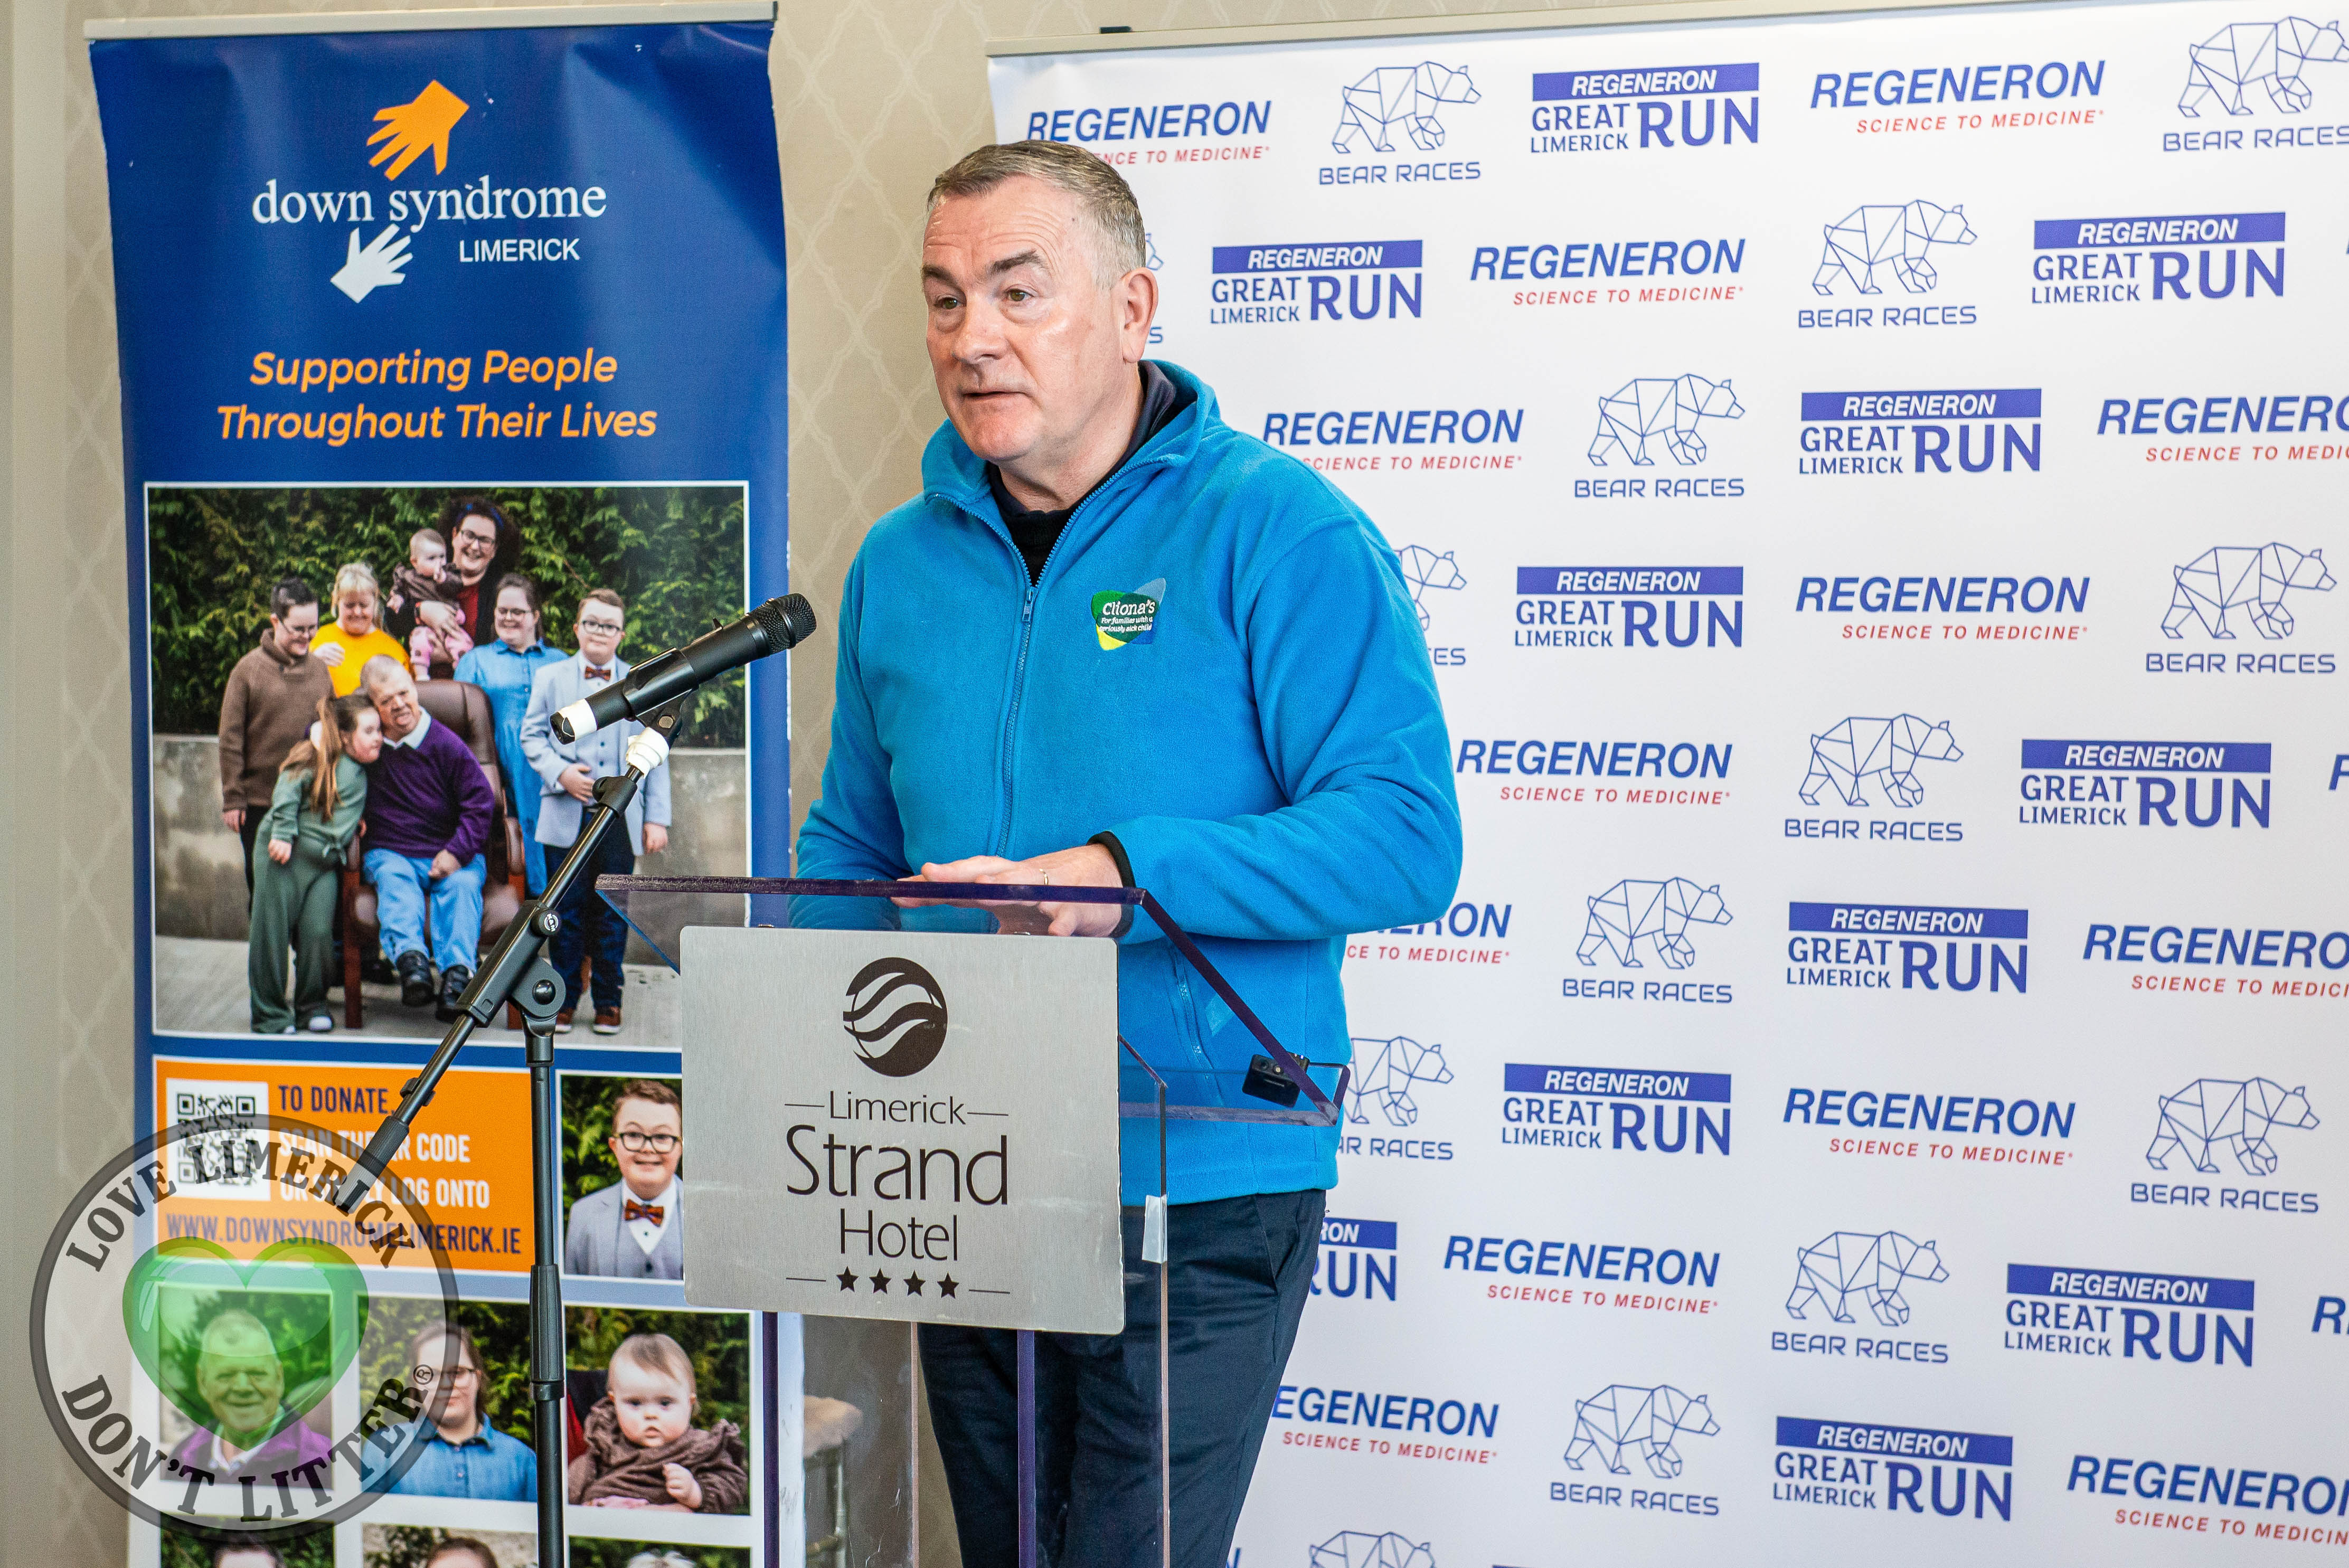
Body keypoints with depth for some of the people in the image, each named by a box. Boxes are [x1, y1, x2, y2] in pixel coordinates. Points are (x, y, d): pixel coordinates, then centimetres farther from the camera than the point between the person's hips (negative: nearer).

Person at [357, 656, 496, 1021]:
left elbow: (481, 802, -1)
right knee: (394, 880, -32)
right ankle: (410, 958, -57)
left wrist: (456, 853, -13)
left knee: (462, 884, -32)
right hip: (391, 853, 1)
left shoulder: (445, 744, 0)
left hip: (450, 856, -1)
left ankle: (458, 973, -50)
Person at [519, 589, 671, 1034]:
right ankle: (564, 1000, 13)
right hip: (566, 817, 0)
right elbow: (532, 735, 8)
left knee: (612, 913, 4)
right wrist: (560, 772, -11)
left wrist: (656, 819, 2)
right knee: (566, 910, 3)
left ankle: (609, 1003, 14)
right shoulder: (550, 677, 10)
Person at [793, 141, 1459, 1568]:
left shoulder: (1280, 532, -9)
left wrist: (1130, 874, -26)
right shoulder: (902, 564, 9)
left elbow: (1407, 836, -17)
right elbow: (852, 847, 19)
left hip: (1199, 1193, -6)